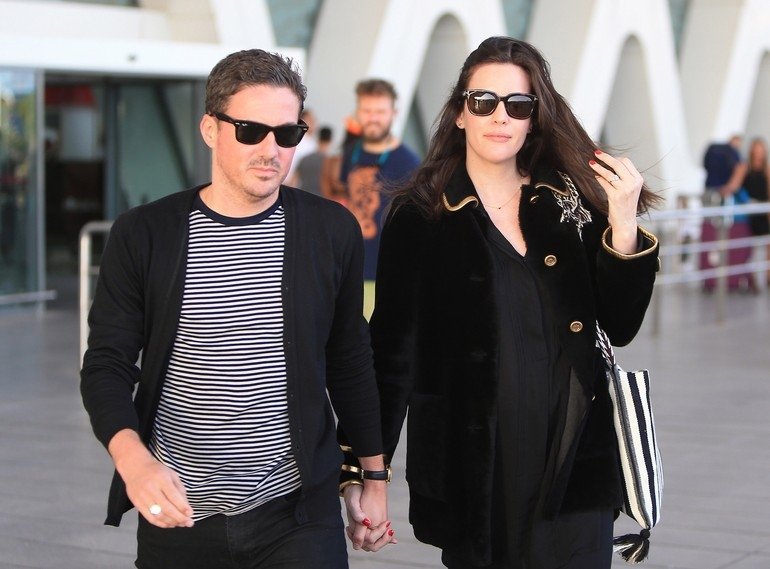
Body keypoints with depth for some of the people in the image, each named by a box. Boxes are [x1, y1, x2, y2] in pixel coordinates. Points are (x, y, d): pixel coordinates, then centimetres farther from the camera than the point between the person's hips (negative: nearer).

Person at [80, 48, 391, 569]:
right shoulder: (143, 235, -3)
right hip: (176, 511, 0)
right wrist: (134, 460, -21)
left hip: (298, 514, 0)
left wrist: (374, 476, 14)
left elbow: (350, 360, 10)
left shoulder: (333, 230, 1)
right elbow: (107, 364, -3)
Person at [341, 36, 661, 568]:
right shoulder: (419, 218, -3)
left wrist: (624, 226, -8)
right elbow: (393, 352, -2)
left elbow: (619, 327, 5)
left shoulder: (572, 200, 5)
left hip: (575, 463, 2)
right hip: (472, 473, -2)